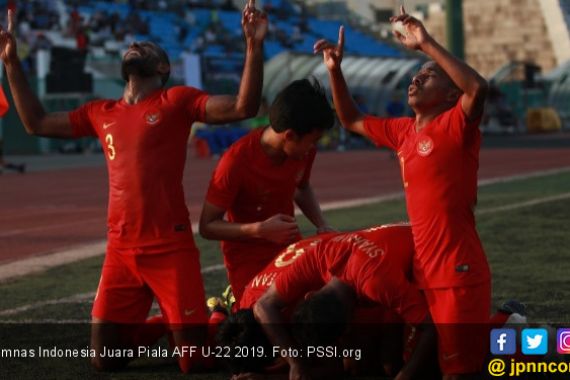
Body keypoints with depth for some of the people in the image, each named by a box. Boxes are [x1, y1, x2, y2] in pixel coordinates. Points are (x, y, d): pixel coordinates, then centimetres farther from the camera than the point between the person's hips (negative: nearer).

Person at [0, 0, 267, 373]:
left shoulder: (177, 100, 1)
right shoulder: (101, 113, 15)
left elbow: (244, 107, -10)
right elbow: (36, 123, 24)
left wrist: (254, 46, -20)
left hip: (172, 249, -5)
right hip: (120, 252, 5)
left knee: (194, 361, -5)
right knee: (105, 359, 5)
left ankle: (214, 320, 28)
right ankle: (163, 326, 31)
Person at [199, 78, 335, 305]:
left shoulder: (303, 150, -8)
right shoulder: (236, 161, -26)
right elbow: (207, 226, -19)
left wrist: (321, 224, -4)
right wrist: (259, 230, -32)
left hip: (290, 247, 6)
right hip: (248, 257, -6)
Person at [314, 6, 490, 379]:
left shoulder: (455, 126, -9)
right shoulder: (403, 131, 11)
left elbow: (478, 87, -29)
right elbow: (352, 120, 25)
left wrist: (426, 43, -25)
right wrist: (335, 69, 14)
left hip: (459, 274, -8)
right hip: (424, 271, 8)